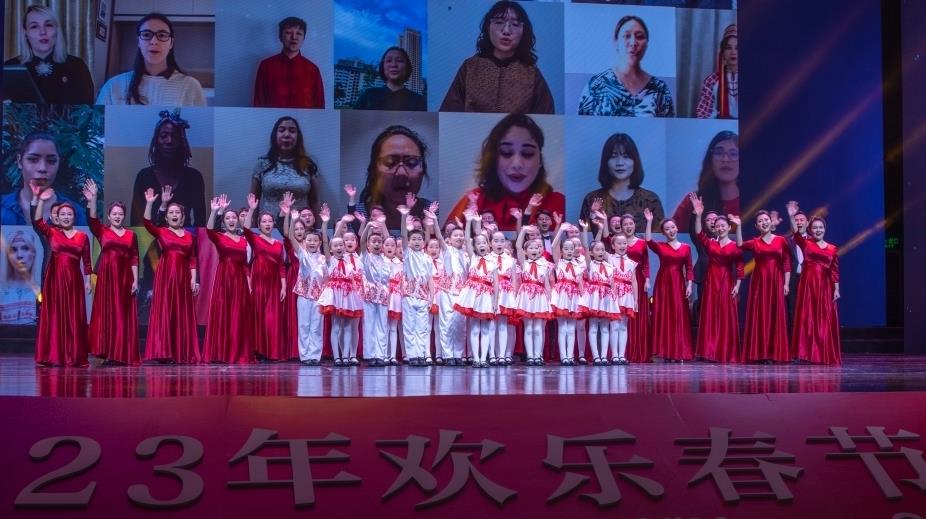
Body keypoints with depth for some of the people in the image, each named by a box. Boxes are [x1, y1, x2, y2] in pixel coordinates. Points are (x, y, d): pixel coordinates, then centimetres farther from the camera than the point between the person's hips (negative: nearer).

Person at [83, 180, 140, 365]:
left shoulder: (131, 235, 8)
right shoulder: (102, 231, 4)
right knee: (106, 312, -2)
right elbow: (92, 219, -14)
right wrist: (92, 200, -30)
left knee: (124, 314, 2)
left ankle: (122, 354, 6)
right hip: (106, 276, -1)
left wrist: (135, 280, -2)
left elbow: (134, 259, 6)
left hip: (124, 278, 1)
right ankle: (108, 353, 0)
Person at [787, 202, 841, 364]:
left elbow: (834, 271, 7)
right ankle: (808, 354, 0)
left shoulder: (833, 249, 9)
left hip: (825, 286, 2)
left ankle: (825, 355, 8)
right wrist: (792, 217, -29)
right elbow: (796, 233, -15)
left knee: (825, 320, 2)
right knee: (807, 318, -3)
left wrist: (836, 290, 1)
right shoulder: (805, 244, 4)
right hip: (808, 284, -1)